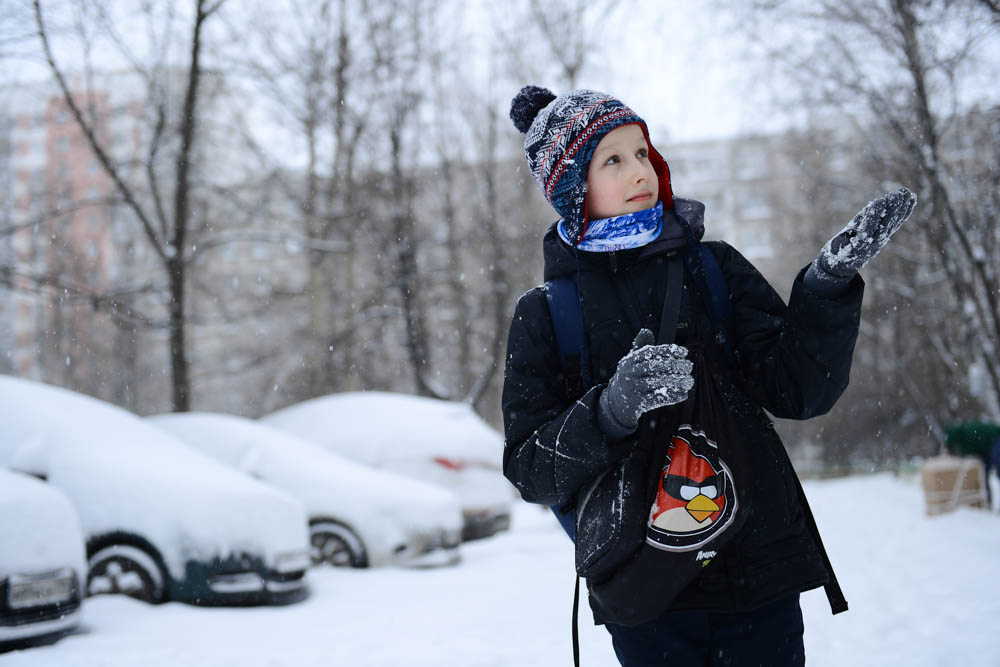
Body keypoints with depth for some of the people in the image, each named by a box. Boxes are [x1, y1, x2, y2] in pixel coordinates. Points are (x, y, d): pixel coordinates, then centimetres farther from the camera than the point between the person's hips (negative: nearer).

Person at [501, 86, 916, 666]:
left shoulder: (715, 268, 4)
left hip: (759, 571, 1)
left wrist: (828, 285, -19)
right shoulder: (543, 315, 1)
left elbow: (797, 391, -4)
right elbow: (531, 473, -4)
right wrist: (611, 411, -21)